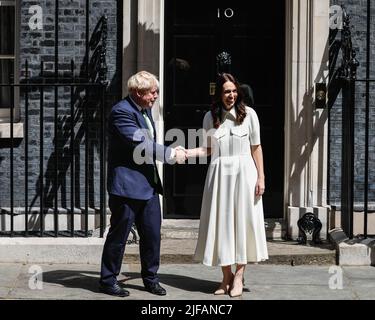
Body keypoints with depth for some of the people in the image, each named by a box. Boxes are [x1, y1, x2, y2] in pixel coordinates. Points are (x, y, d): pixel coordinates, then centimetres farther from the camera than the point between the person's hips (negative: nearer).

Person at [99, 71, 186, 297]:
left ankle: (151, 278, 25)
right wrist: (171, 154, -16)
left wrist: (171, 151, 7)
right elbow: (141, 144, -22)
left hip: (148, 184, 9)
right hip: (127, 184, -9)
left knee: (152, 234, 11)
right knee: (119, 234, 2)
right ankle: (108, 280, 15)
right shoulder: (122, 112, -16)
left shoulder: (145, 109, 13)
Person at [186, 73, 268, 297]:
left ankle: (239, 275, 9)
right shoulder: (210, 117, 7)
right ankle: (226, 276, 14)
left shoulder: (248, 114, 0)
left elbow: (256, 147, 2)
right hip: (219, 174, 2)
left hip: (243, 172, -2)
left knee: (242, 222, 0)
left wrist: (261, 177, -2)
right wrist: (185, 152, -6)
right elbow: (208, 149, 9)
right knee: (220, 224, 3)